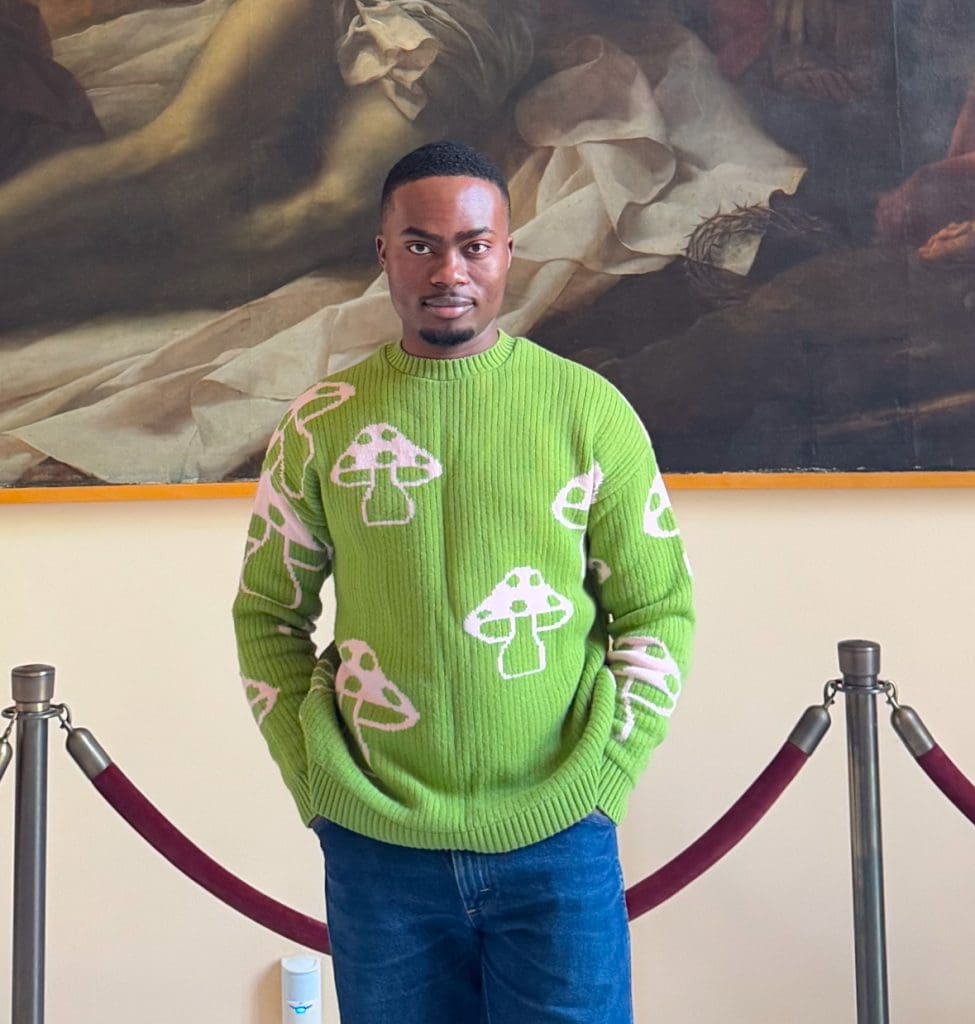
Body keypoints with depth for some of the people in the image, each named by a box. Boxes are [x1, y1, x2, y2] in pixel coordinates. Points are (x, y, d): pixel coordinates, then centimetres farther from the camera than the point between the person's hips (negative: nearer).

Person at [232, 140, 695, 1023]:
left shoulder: (590, 410, -1)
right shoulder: (321, 425, 2)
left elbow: (657, 611, 2)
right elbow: (268, 613, 9)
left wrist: (604, 777, -5)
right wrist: (310, 779, 0)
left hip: (559, 845, -1)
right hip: (374, 849, 1)